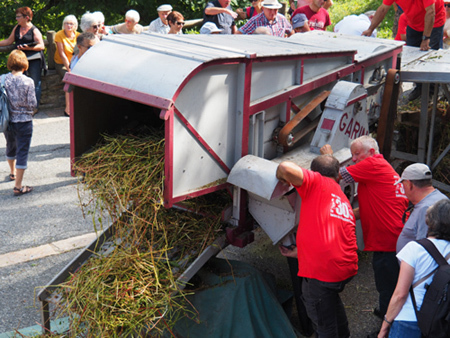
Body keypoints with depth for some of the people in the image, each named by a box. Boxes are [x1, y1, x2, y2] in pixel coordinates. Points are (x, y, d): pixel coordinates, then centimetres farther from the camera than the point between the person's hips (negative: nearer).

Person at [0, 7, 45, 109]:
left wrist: (28, 48, -22)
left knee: (35, 84, -3)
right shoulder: (17, 28, 12)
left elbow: (41, 46, -10)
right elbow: (9, 41, 20)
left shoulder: (34, 31, -6)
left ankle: (34, 107, 4)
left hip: (34, 59, -6)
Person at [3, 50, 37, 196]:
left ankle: (13, 172, 51)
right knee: (22, 152, 1)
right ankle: (18, 186, 2)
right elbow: (33, 104, -15)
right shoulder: (28, 82, -18)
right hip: (23, 121, -5)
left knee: (11, 147, 27)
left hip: (8, 121, 5)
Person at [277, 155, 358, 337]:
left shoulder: (318, 183, -2)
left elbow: (286, 167, -20)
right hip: (347, 267, 8)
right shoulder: (344, 202, 20)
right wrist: (297, 252, 37)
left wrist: (281, 176, 3)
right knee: (331, 297, 37)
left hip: (322, 270, -8)